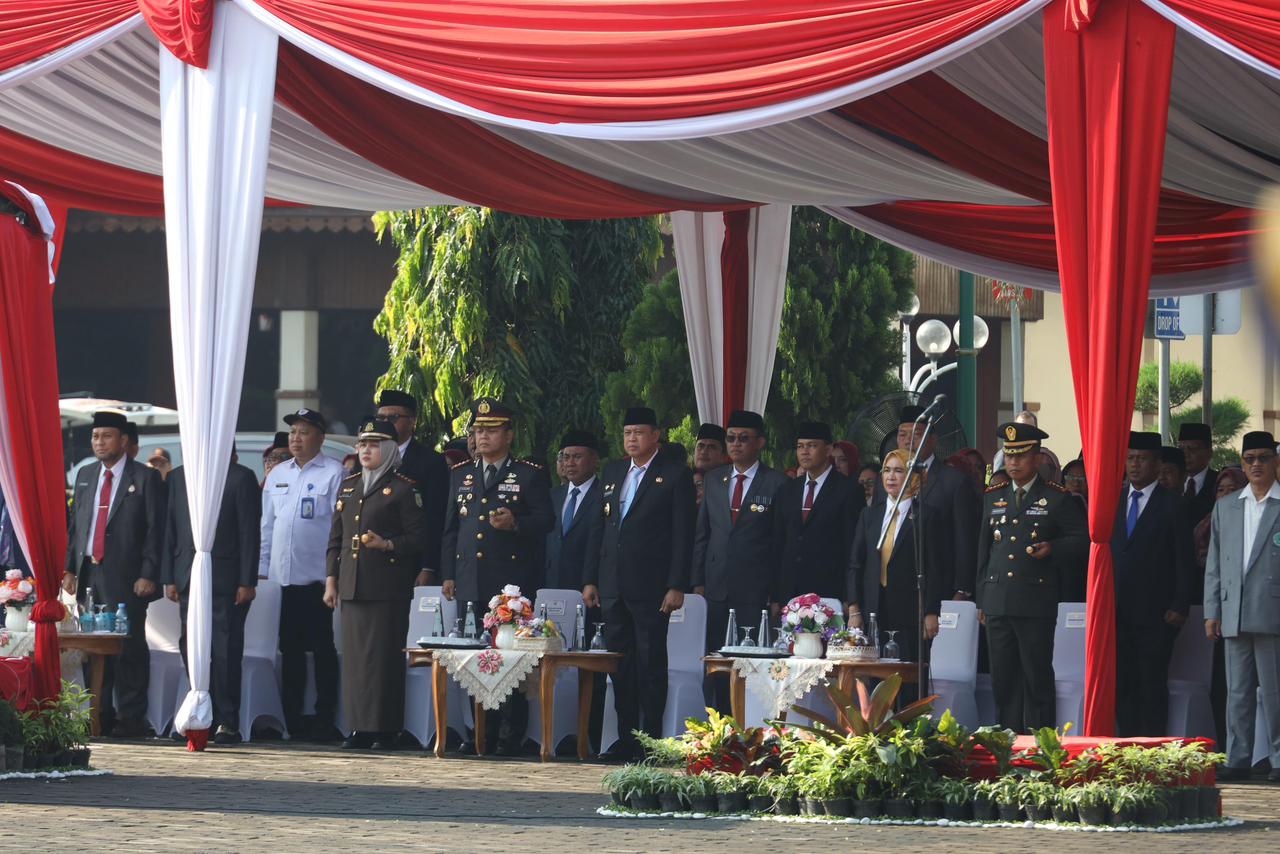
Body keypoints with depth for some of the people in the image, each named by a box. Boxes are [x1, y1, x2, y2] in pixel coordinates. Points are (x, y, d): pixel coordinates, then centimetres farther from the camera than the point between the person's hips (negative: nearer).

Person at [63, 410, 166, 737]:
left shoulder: (145, 478, -1)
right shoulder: (85, 476, 16)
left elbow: (156, 529, -5)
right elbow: (74, 524, 18)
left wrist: (148, 575, -12)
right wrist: (69, 568, 8)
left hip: (126, 577, -6)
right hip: (89, 574, 6)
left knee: (128, 649, -6)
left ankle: (131, 719, -2)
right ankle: (99, 718, 14)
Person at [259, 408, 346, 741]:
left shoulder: (335, 474, -3)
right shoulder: (278, 474, 15)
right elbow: (267, 524, 17)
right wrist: (261, 569, 12)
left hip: (318, 576, -5)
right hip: (283, 576, 5)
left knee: (323, 650, -1)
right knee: (290, 650, 8)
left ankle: (324, 722, 3)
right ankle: (291, 720, 13)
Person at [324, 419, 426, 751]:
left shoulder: (404, 489, 0)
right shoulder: (348, 486, 18)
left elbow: (418, 538, -3)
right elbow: (335, 538, 20)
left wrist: (388, 544, -19)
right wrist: (331, 580, 13)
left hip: (387, 587, -6)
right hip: (351, 585, 6)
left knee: (384, 657, -6)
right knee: (355, 657, 4)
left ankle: (385, 730, -3)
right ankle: (360, 727, 8)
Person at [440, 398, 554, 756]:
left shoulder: (530, 475, 4)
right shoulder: (461, 475, 18)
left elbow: (546, 520, -2)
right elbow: (450, 528, 19)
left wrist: (515, 523, -21)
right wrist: (448, 574, 12)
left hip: (512, 583, -5)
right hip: (471, 585, 5)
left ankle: (511, 736, -5)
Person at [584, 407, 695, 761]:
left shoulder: (675, 476, -3)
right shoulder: (612, 473, 15)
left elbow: (683, 535, -7)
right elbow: (598, 528, 18)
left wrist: (676, 587, -12)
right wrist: (590, 580, 12)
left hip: (651, 586, -6)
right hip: (613, 586, 6)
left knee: (651, 663, -2)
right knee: (620, 663, 8)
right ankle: (626, 738, 13)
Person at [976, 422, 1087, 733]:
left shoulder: (1057, 499, 2)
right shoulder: (993, 497, 17)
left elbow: (1082, 541, 3)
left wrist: (1053, 549, -17)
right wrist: (981, 599, 15)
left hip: (1036, 602, -5)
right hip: (998, 602, 5)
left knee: (1038, 678, -4)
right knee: (1003, 679, 5)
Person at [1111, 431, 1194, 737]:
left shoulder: (1171, 506, -1)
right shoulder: (1114, 503, 14)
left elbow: (1183, 560, -3)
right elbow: (1105, 554, 16)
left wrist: (1179, 607, -9)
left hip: (1154, 614, -5)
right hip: (1119, 613, 5)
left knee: (1153, 686, -3)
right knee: (1123, 685, 4)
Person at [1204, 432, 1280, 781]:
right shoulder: (1225, 507, 16)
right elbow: (1214, 564, 16)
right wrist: (1212, 611, 9)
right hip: (1234, 616, 4)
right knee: (1238, 691, 6)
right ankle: (1237, 760, 9)